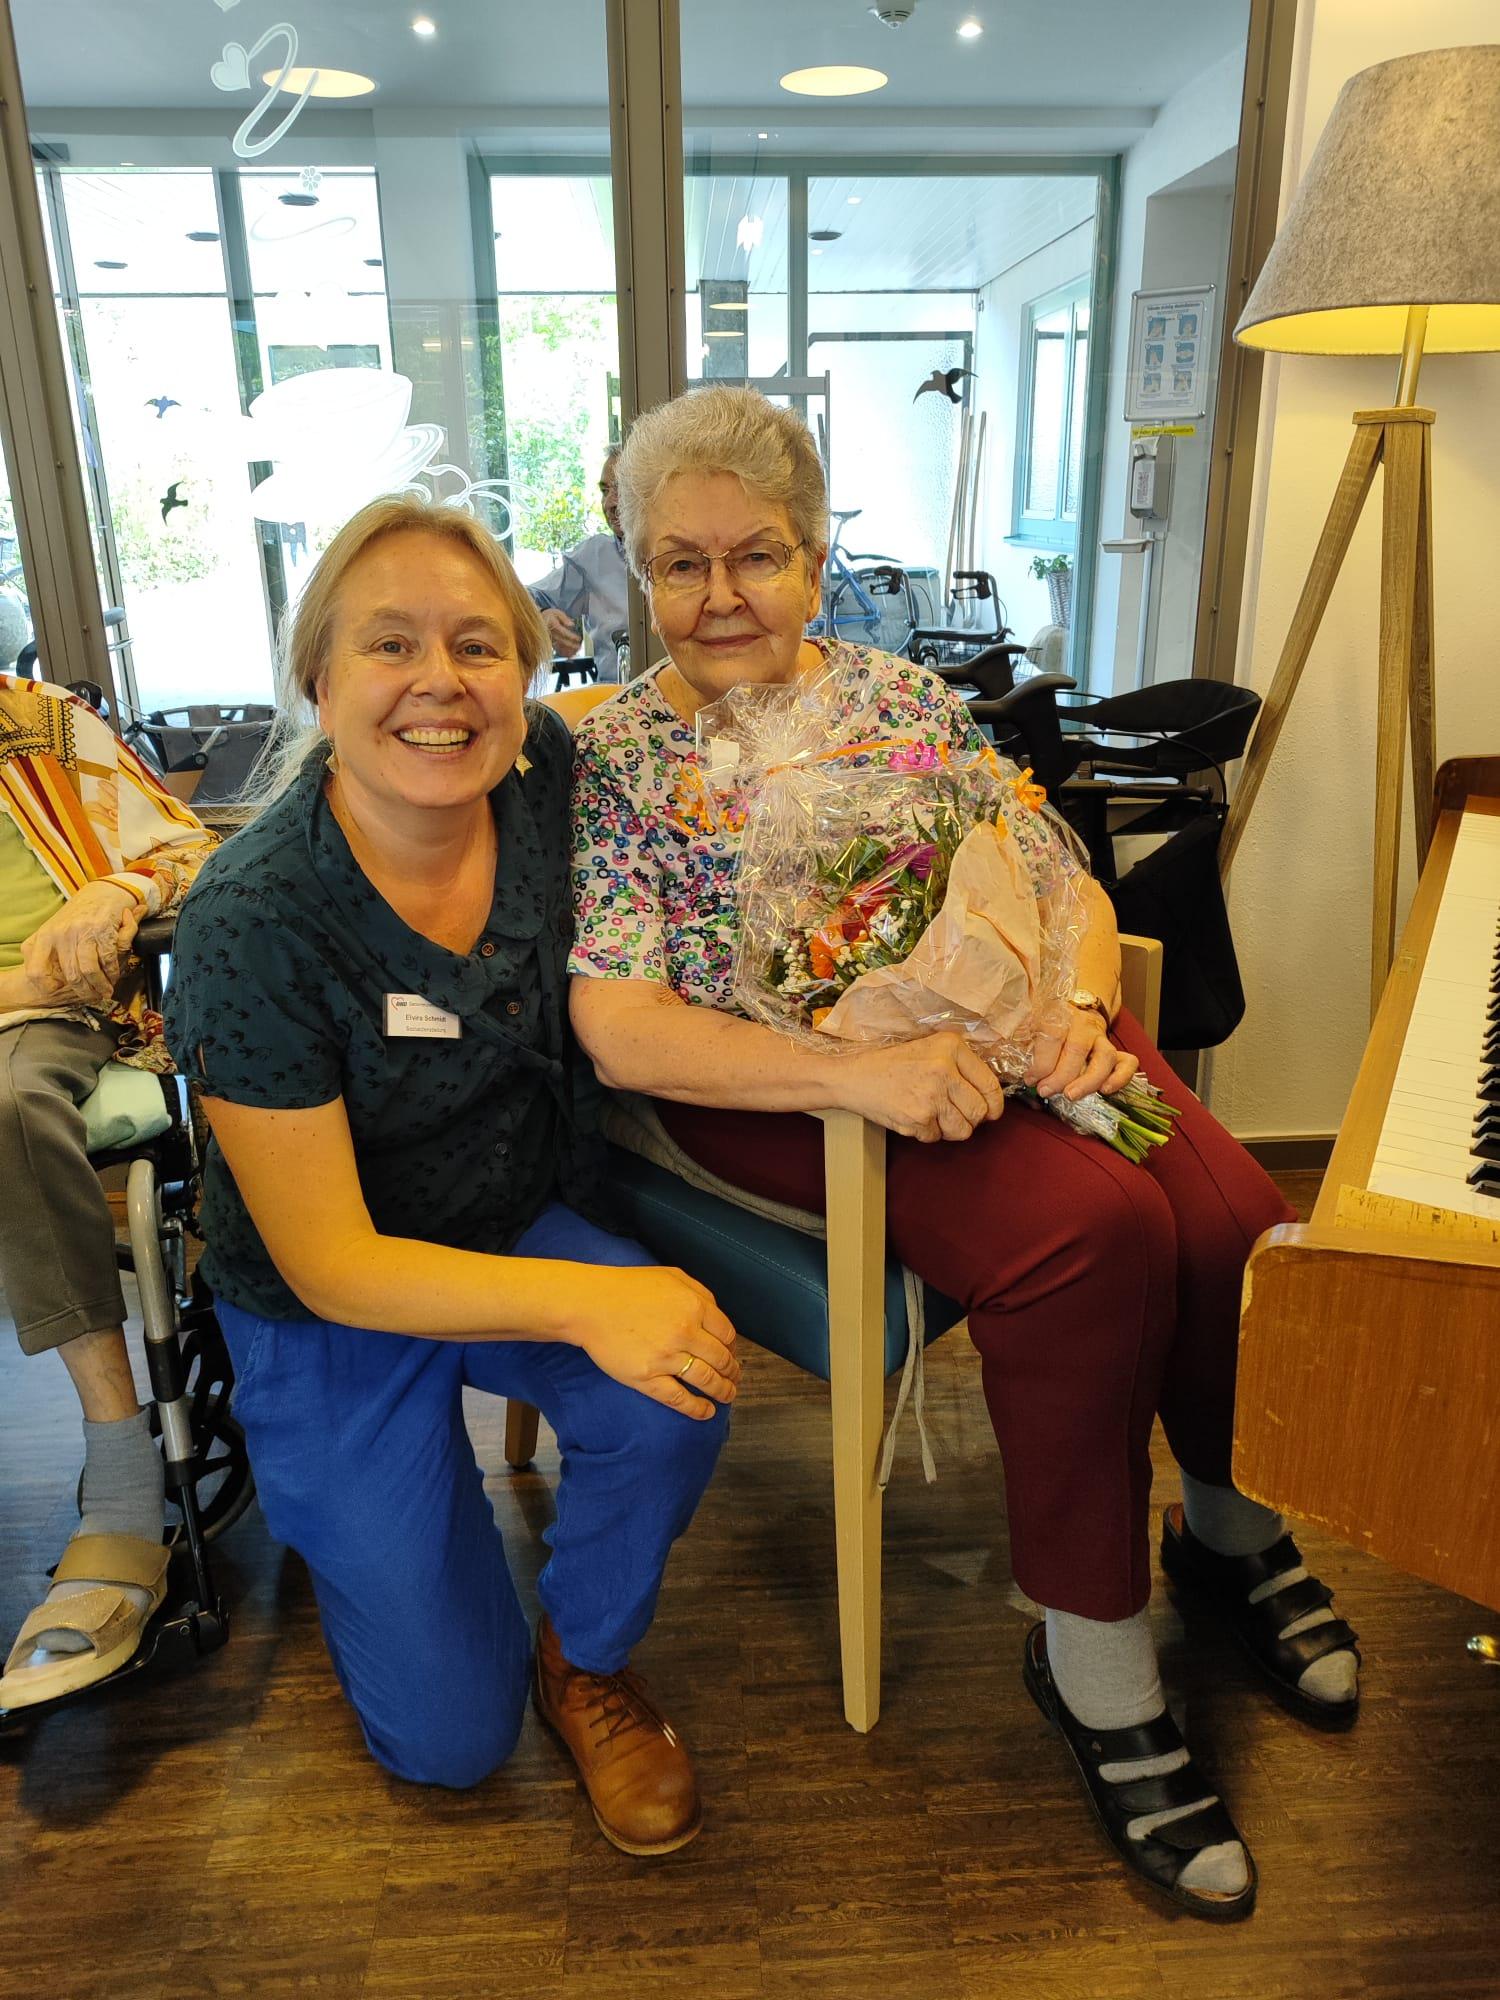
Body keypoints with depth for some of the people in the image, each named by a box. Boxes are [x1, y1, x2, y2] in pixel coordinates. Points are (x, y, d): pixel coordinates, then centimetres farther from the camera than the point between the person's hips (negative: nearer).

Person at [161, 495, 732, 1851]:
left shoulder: (551, 780, -15)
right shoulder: (253, 922, -27)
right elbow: (330, 1265, -24)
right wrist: (585, 1298, -36)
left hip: (533, 1225, 4)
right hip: (333, 1318, -3)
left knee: (674, 1396, -29)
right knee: (448, 1737, 3)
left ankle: (587, 1664, 5)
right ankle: (342, 1522, 35)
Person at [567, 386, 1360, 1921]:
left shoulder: (904, 697, 14)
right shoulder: (611, 757, 2)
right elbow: (619, 1030, -11)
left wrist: (1080, 1007, -9)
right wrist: (853, 1072, -24)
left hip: (996, 1035, 5)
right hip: (781, 1091, -4)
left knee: (1231, 1223, -19)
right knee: (1092, 1231, -29)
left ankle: (1233, 1526, 14)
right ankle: (1094, 1664, -6)